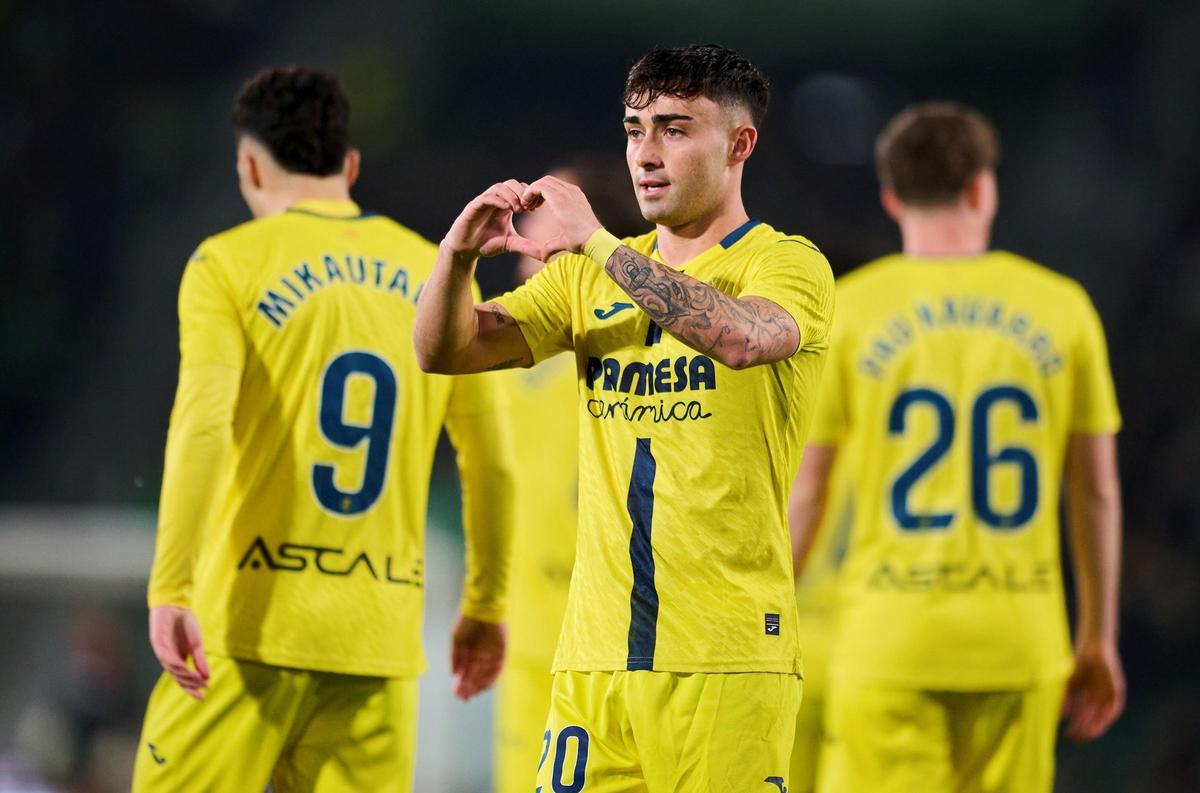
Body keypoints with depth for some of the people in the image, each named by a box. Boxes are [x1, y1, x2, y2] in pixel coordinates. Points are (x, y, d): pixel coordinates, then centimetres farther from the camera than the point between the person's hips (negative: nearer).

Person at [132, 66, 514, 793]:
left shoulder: (231, 264, -1)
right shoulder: (435, 276, 12)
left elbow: (202, 424, -15)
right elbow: (493, 460, 14)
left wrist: (170, 591, -20)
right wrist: (485, 604, 25)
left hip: (253, 623, -4)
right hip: (383, 640, 4)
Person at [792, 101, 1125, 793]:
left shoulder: (846, 312, -1)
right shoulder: (1062, 307, 4)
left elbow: (800, 493, 1)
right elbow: (1097, 489, 7)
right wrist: (1098, 638, 16)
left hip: (890, 646, -2)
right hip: (1020, 647, 2)